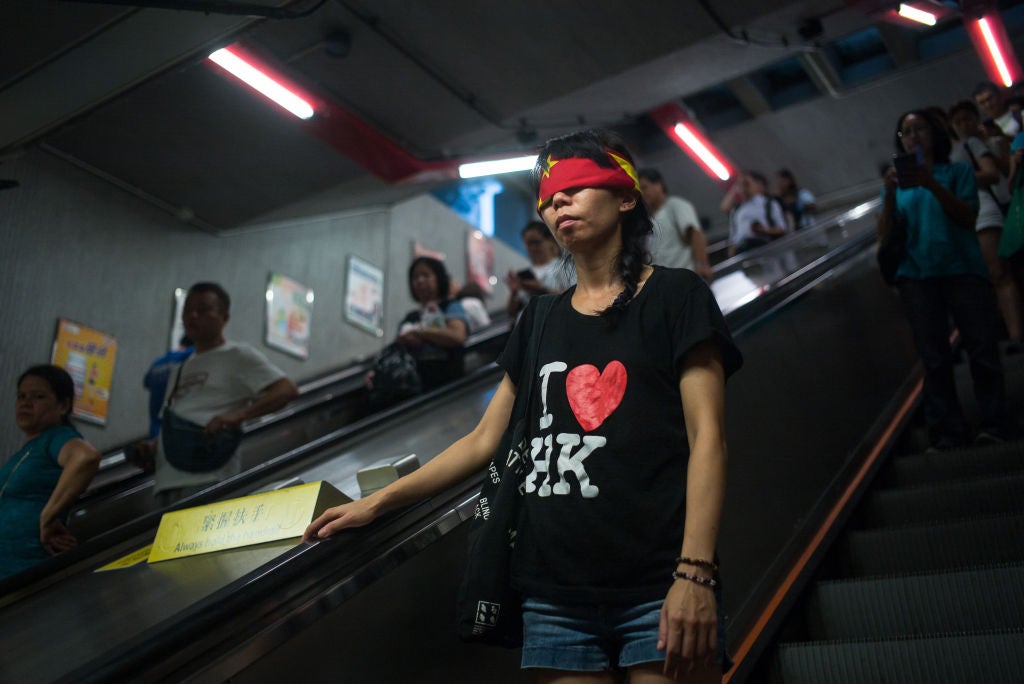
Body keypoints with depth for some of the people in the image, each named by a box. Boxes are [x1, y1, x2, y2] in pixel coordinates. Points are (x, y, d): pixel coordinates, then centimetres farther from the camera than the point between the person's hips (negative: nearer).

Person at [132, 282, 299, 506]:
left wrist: (238, 415, -21)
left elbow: (287, 390, -8)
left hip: (208, 480, -8)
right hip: (168, 481, 8)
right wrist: (152, 447, 10)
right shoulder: (181, 369, 28)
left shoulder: (237, 356, 5)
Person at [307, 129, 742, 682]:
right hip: (555, 593, 4)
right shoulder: (541, 320, 16)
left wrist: (694, 574, -16)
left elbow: (706, 437, -6)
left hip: (654, 589, -4)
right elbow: (485, 442, 17)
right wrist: (377, 502, 13)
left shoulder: (674, 297, 3)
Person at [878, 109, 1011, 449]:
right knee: (934, 356, 1)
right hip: (916, 276, 2)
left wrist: (933, 185, -16)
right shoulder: (898, 183, 17)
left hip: (961, 268, -2)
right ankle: (948, 431, 4)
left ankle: (994, 423, 2)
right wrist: (890, 193, -8)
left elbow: (968, 217, -5)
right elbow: (885, 235, 6)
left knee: (980, 346, -5)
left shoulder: (957, 171, 10)